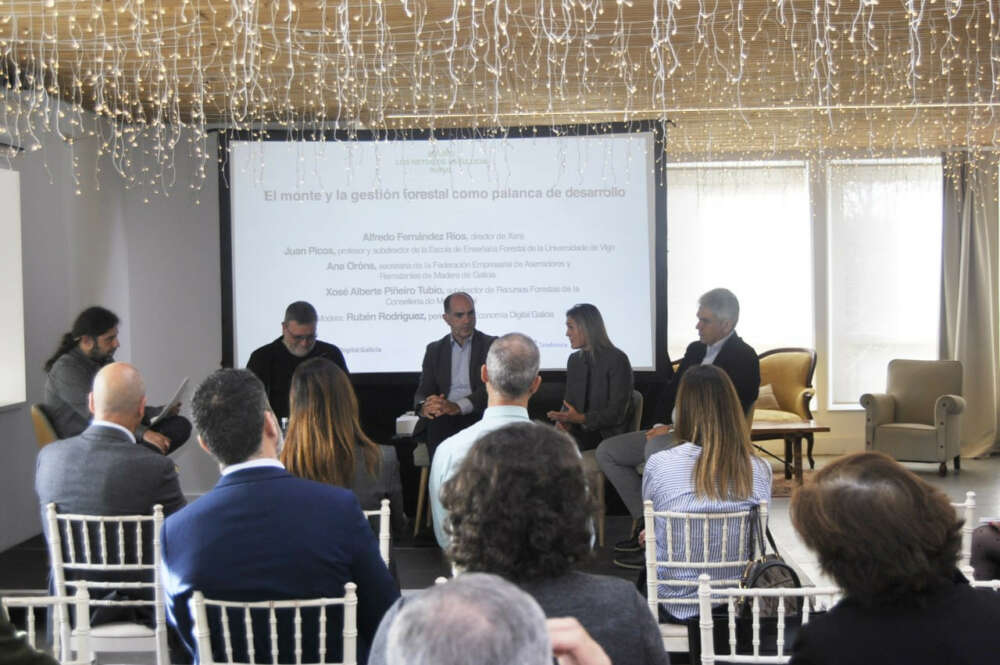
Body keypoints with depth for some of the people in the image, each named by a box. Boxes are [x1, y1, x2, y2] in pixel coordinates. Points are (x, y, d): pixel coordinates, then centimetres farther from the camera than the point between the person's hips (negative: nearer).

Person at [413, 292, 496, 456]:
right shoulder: (434, 349, 18)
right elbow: (423, 390, 10)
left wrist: (457, 406, -24)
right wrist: (423, 406, -18)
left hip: (477, 414, -2)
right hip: (442, 416, 2)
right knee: (436, 426, -33)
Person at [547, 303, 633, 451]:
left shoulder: (617, 360, -8)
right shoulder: (574, 360, 14)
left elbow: (617, 414, -12)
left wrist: (581, 418, -22)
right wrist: (564, 420, -7)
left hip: (607, 437, -6)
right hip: (579, 432, 6)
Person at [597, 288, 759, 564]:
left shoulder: (743, 357, -9)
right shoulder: (695, 349, 16)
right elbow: (671, 392, 17)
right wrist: (662, 424, -3)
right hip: (675, 431, 9)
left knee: (655, 448, -38)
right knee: (607, 451, -1)